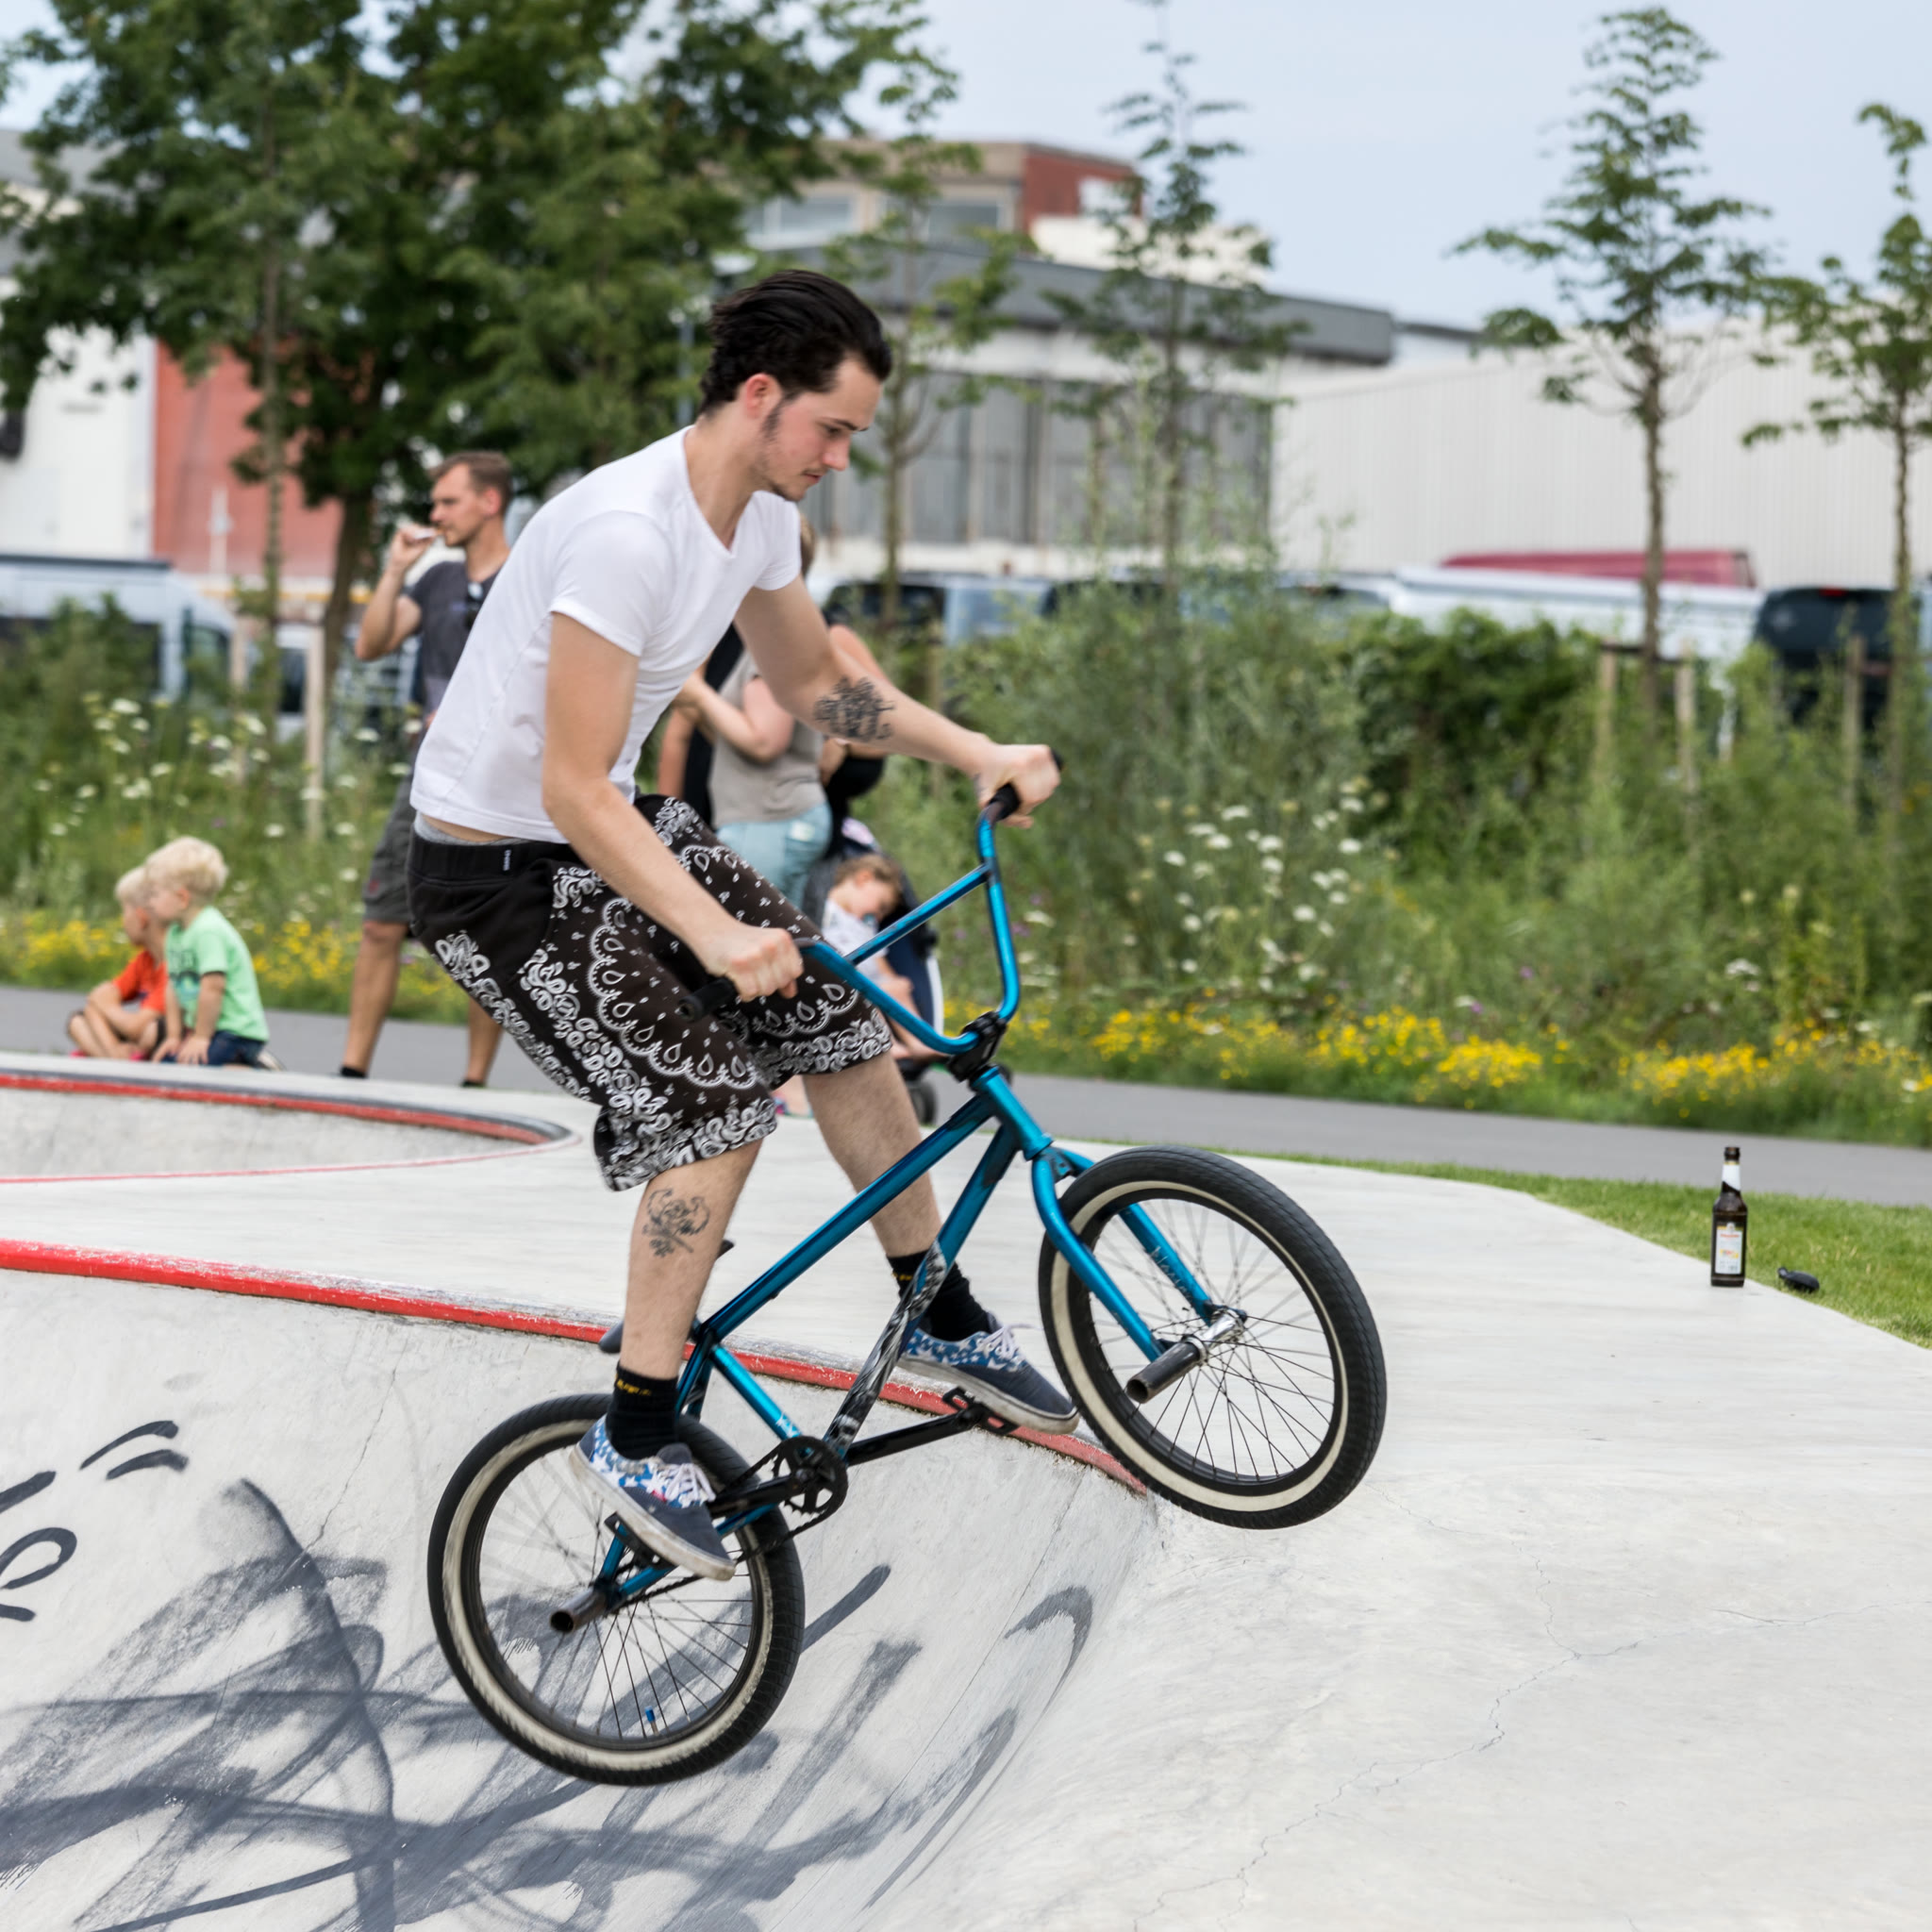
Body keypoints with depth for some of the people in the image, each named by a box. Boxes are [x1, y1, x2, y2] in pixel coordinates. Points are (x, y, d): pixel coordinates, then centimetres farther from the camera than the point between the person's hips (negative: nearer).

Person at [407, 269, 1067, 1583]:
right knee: (716, 1106, -18)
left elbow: (815, 686, 17)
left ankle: (944, 1323, 20)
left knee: (837, 1012, 6)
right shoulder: (629, 529, -31)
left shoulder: (761, 515, -1)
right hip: (501, 869, -9)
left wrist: (980, 755, 6)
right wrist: (713, 934, -42)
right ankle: (635, 1436, -8)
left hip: (614, 828, 9)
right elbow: (574, 789, -33)